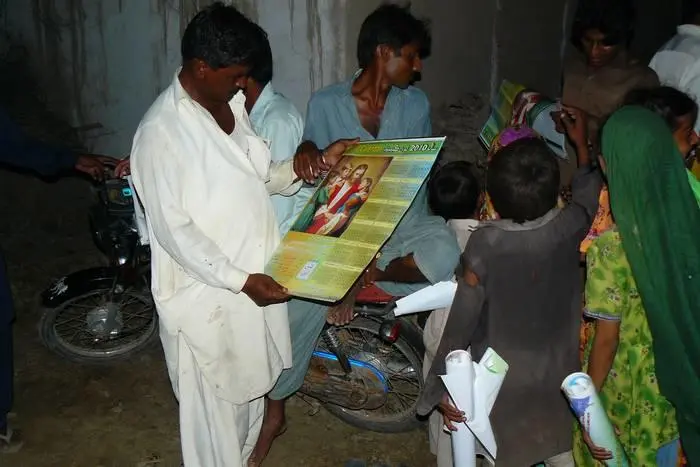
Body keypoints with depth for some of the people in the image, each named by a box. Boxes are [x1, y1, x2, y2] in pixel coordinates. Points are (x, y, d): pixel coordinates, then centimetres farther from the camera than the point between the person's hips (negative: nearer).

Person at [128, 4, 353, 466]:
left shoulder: (233, 104, 3)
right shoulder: (160, 132, -20)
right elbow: (173, 231, -21)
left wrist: (313, 163, -6)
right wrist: (240, 280, -23)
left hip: (256, 278, 8)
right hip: (207, 295, -8)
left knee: (249, 392, 25)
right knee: (214, 412, 11)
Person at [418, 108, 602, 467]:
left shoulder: (485, 244, -28)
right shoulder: (569, 226, -19)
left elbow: (462, 319, -22)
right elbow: (588, 194, 7)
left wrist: (443, 386, -11)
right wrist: (581, 143, 22)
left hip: (501, 376, -3)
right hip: (556, 368, 3)